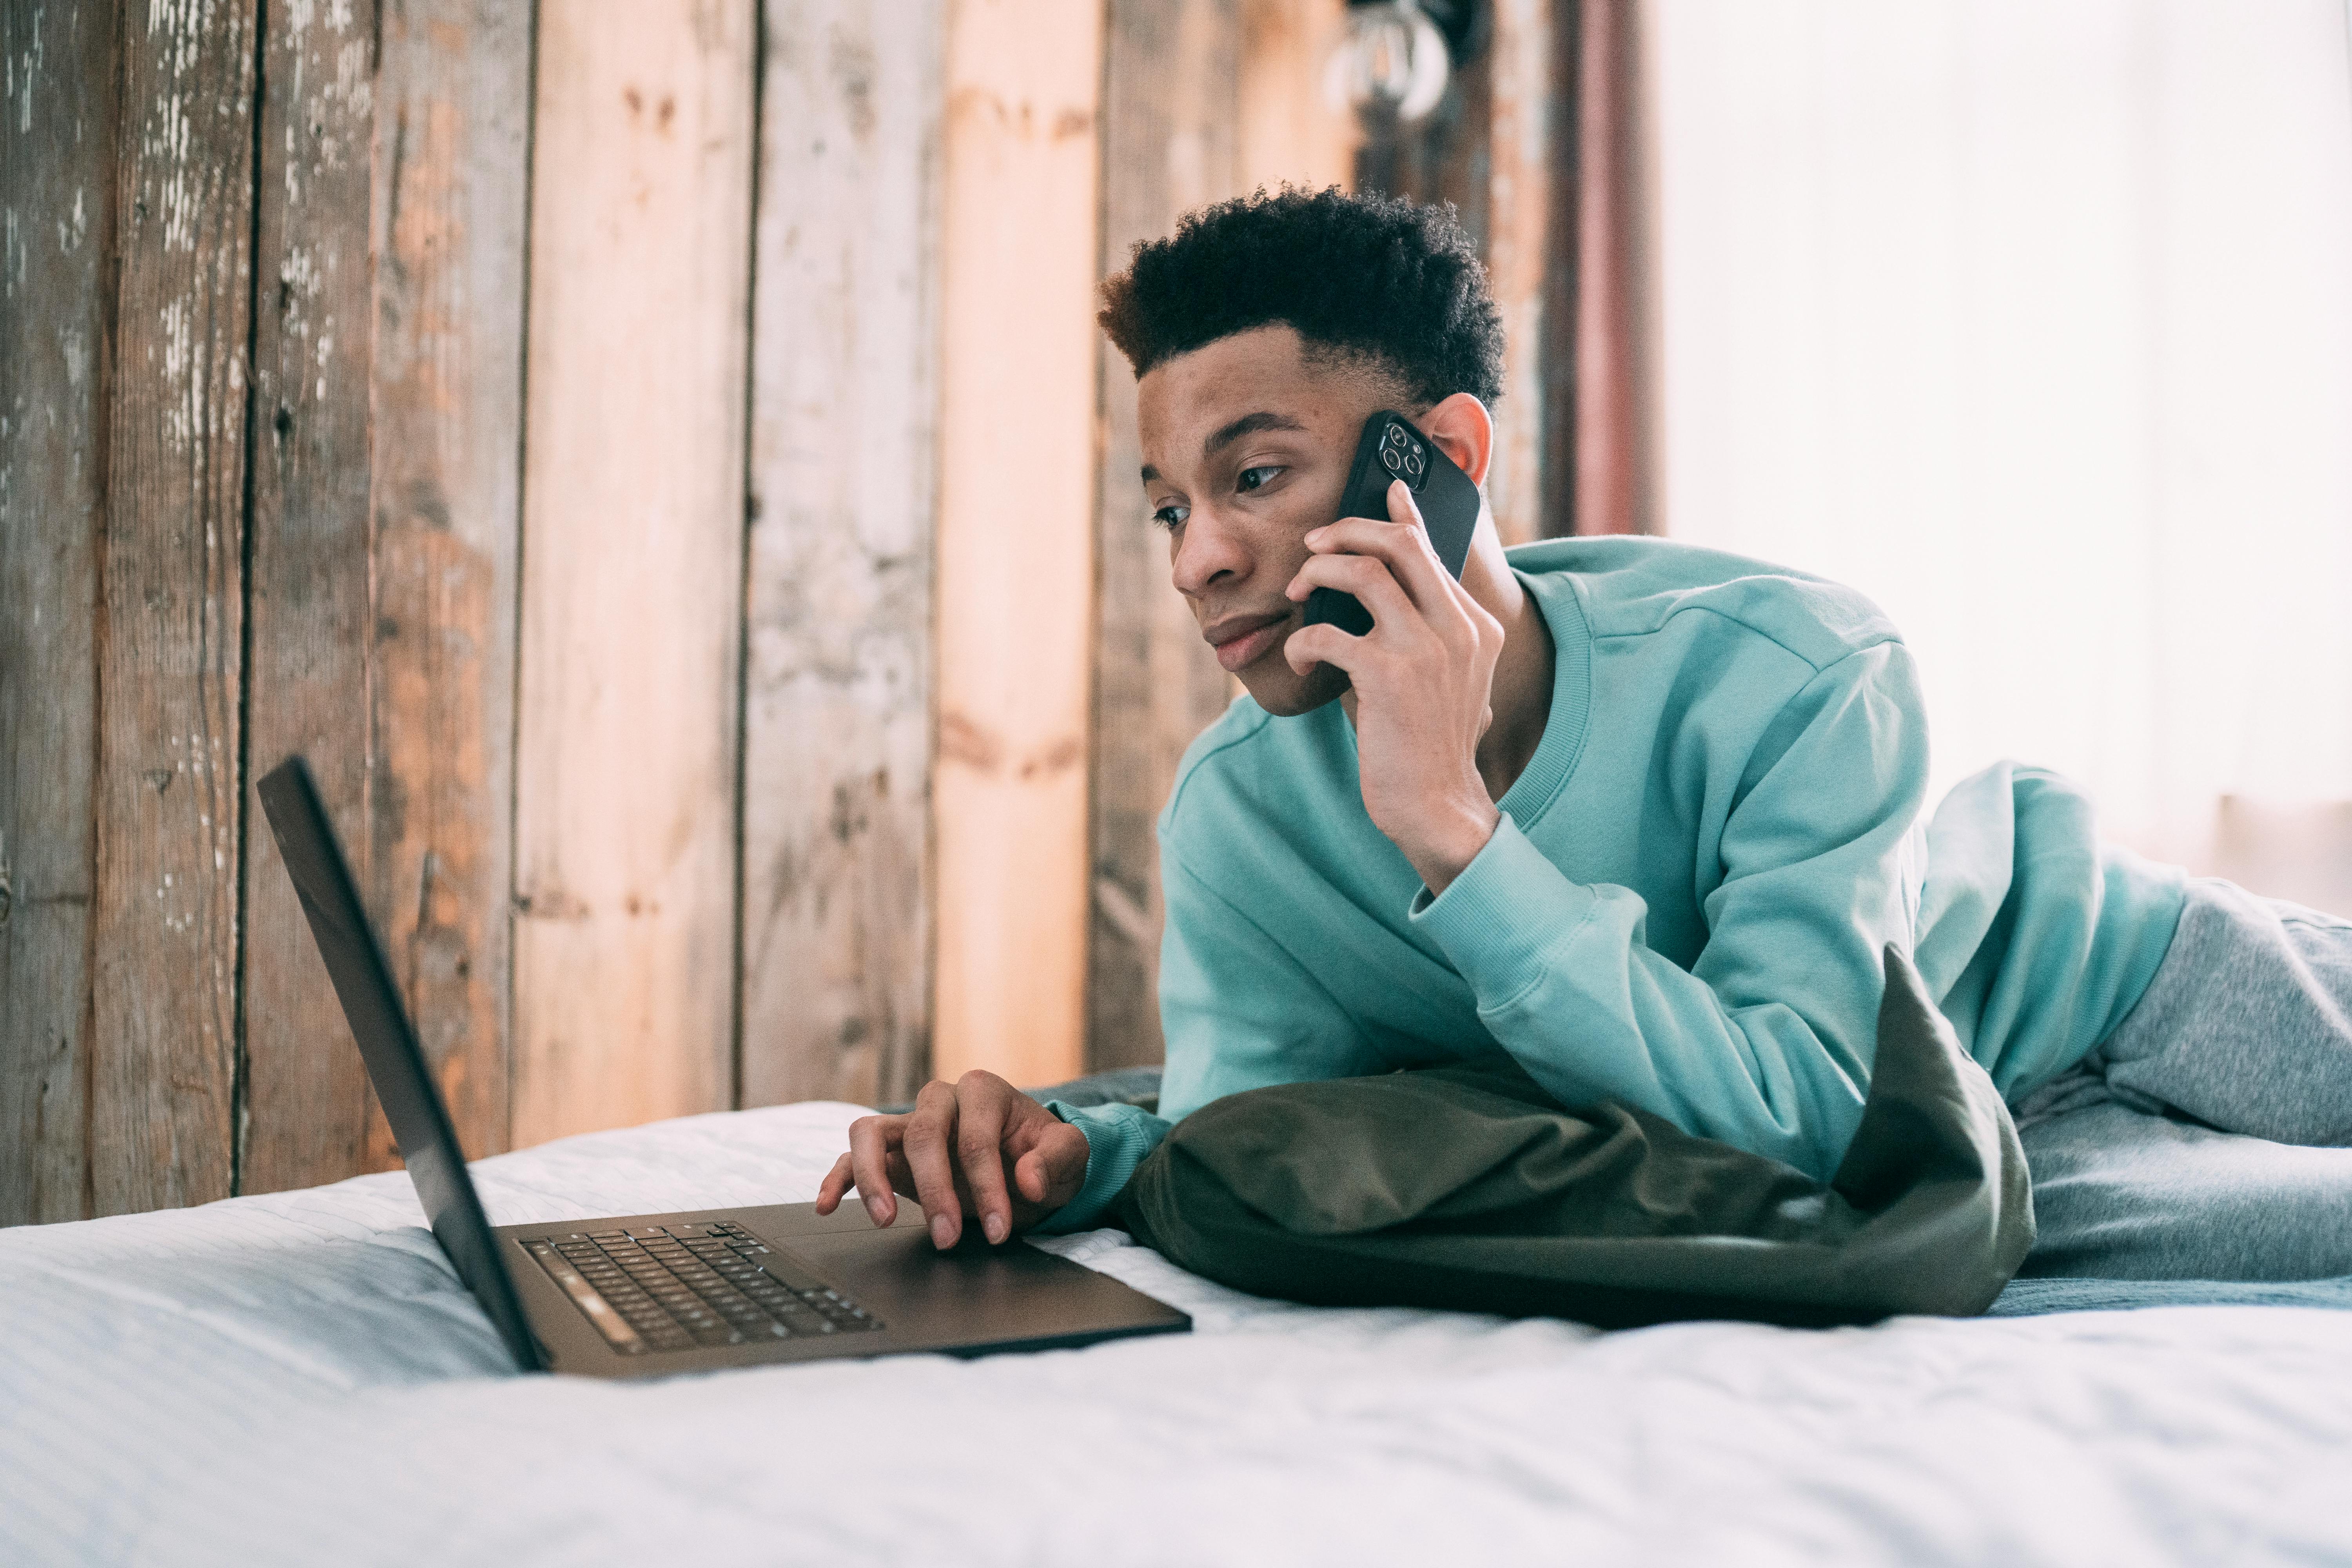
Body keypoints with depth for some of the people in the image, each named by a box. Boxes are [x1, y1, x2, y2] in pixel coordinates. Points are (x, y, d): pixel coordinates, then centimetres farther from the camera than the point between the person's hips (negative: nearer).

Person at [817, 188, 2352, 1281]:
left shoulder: (1792, 673, -34)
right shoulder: (1235, 813, -22)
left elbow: (1802, 1118, -40)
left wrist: (1452, 828, -48)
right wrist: (1079, 1157, -36)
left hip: (2094, 962, -1)